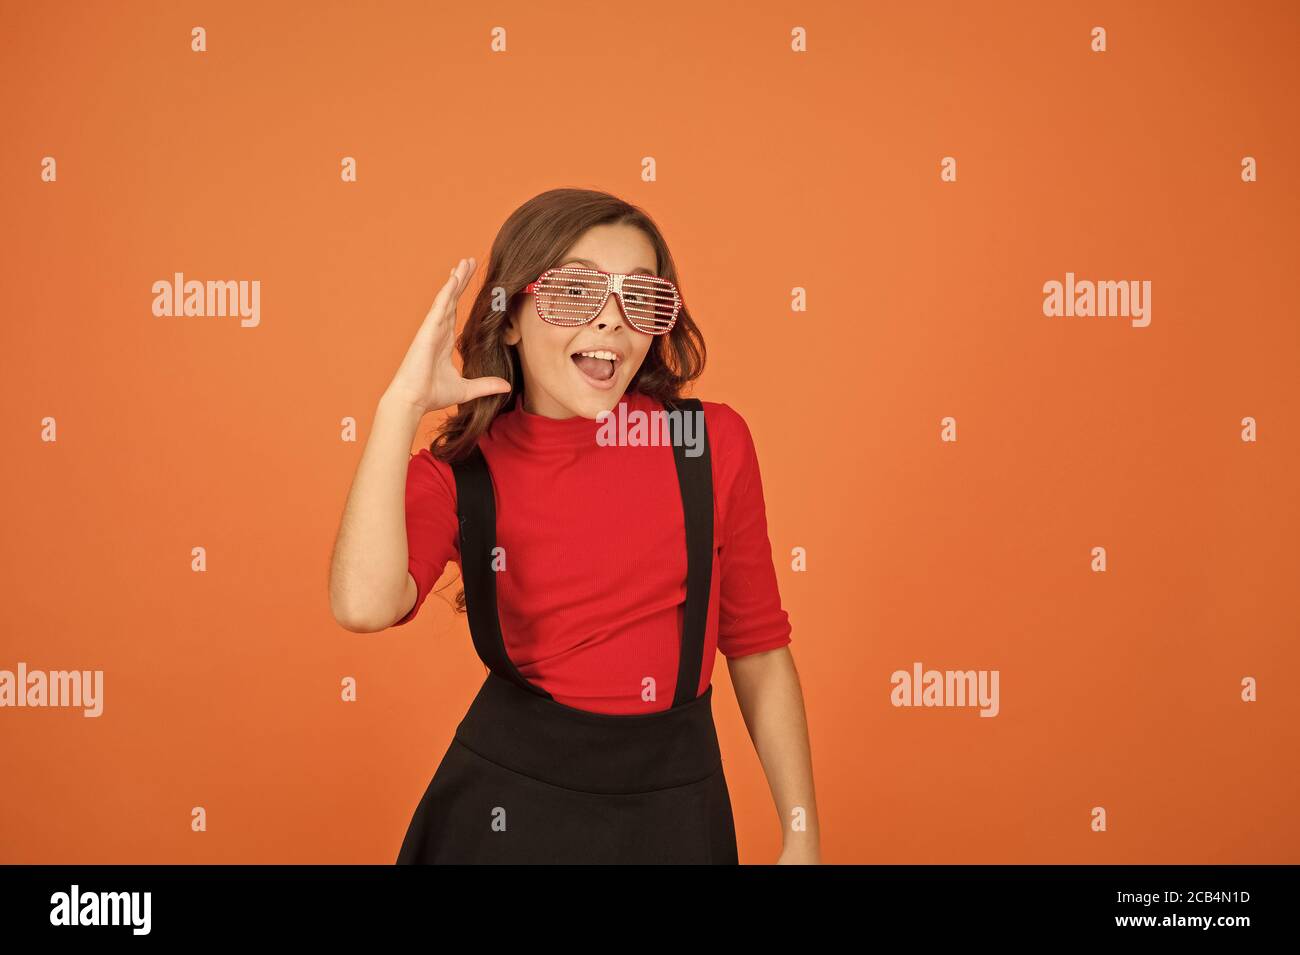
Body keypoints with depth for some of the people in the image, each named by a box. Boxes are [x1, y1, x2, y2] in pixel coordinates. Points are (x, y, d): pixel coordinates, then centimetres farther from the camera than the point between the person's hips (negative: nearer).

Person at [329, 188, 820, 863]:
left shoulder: (714, 443, -7)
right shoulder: (459, 475, -9)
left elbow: (758, 649, 0)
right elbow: (364, 603, -31)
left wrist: (802, 839, 2)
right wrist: (403, 403, -24)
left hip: (675, 811, 1)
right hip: (507, 803, -1)